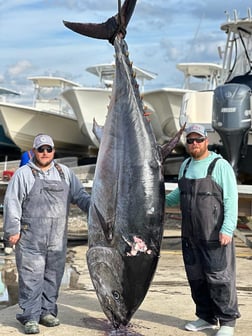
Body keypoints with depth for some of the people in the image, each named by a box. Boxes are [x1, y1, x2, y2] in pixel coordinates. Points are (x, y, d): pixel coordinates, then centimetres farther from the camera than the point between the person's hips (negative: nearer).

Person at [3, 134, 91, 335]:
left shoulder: (65, 173, 14)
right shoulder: (23, 174, 4)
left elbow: (80, 195, 15)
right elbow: (12, 203, 0)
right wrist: (12, 230, -6)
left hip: (57, 239, 4)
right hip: (30, 239, -4)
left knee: (53, 276, 8)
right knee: (31, 277, -4)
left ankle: (47, 312, 20)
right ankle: (30, 317, 4)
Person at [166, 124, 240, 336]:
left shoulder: (220, 166, -7)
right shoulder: (186, 165, 13)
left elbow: (231, 199, -11)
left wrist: (228, 229, -19)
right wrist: (163, 201, 11)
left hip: (215, 236, -6)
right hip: (190, 235, 7)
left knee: (219, 277, -3)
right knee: (196, 277, 12)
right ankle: (206, 317, 27)